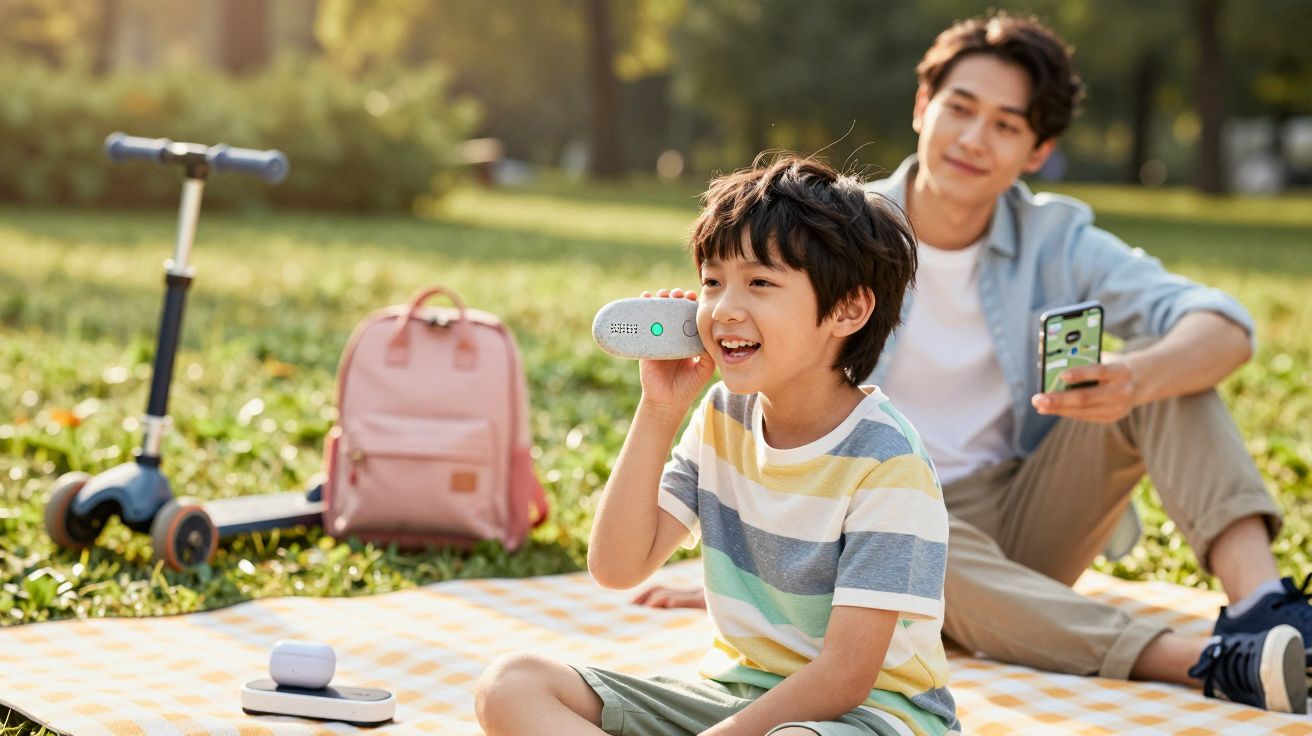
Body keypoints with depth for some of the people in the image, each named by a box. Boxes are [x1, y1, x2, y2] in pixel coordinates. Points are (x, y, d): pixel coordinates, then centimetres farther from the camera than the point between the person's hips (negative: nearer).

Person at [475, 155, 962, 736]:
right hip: (734, 689, 7)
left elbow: (844, 676, -20)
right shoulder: (723, 415, 3)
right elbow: (618, 567, -1)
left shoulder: (884, 462, -18)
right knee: (511, 685, -11)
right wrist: (658, 411, -7)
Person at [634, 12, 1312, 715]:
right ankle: (1211, 662, -51)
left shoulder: (1056, 241, -1)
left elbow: (1225, 328, -15)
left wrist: (1136, 380, -38)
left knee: (1167, 365, -17)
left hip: (1027, 527, 3)